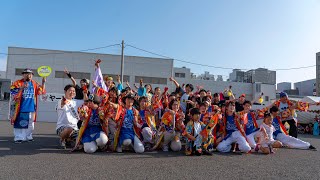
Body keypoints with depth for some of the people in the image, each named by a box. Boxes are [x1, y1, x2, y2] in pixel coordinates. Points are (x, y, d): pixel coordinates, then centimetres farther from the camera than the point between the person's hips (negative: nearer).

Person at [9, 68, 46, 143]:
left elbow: (41, 91, 12)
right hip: (20, 108, -4)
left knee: (30, 124, 11)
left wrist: (43, 83, 1)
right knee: (19, 123, -1)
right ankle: (18, 137, 9)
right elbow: (13, 92, -15)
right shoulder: (18, 83, -4)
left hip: (31, 108, 5)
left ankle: (28, 137, 24)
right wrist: (22, 88, -28)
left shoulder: (34, 84, 10)